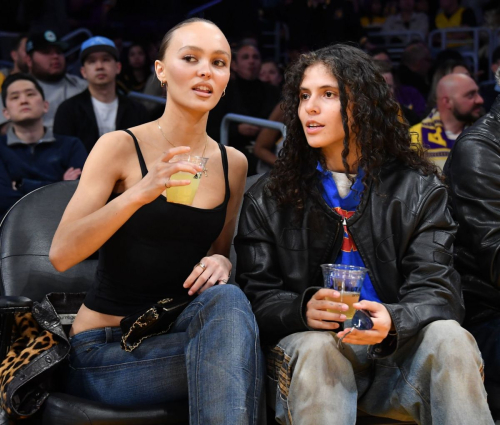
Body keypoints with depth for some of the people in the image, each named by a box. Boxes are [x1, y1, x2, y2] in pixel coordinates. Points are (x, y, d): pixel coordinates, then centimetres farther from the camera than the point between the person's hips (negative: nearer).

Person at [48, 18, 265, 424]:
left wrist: (221, 262, -7)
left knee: (225, 296, -30)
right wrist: (141, 192, -32)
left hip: (175, 335, 5)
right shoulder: (120, 147, -9)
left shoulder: (233, 163, 6)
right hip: (104, 353, -4)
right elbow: (61, 254, -18)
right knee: (227, 304, -31)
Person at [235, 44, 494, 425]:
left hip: (397, 349, 1)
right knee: (315, 347, -34)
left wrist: (392, 321, -27)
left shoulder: (418, 189, 8)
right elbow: (257, 296, 2)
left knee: (448, 338, -31)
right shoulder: (267, 200, 10)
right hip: (313, 357, 0)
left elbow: (435, 289, -3)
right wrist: (303, 309, -22)